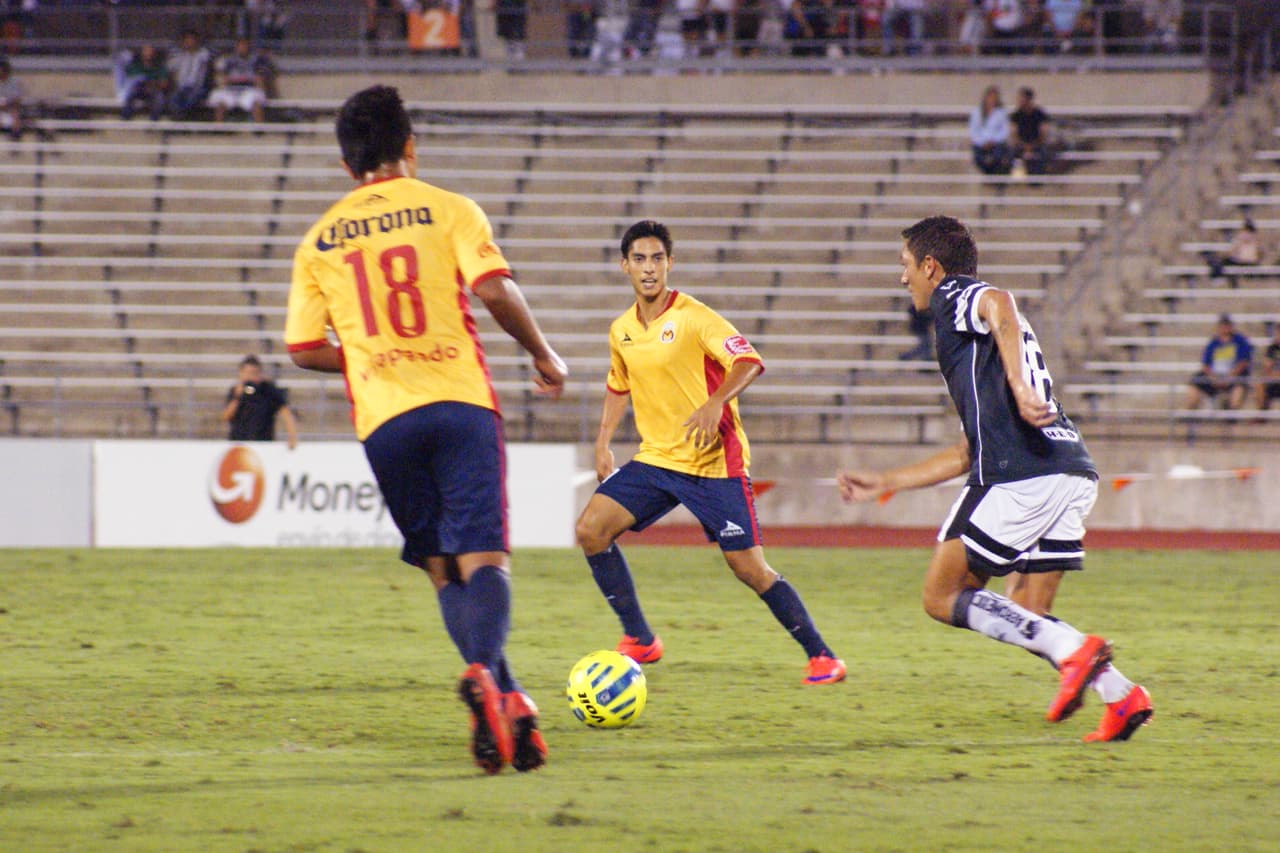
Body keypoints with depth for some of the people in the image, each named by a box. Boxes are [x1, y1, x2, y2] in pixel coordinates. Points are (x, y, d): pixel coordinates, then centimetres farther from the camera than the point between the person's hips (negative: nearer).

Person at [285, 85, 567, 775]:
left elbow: (305, 349, 10)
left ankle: (504, 701, -4)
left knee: (444, 568, 9)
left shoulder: (319, 240, 12)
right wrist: (542, 355, 4)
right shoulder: (448, 209, 4)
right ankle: (485, 671, -35)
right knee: (483, 556, -7)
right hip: (460, 401, -2)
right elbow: (493, 289, -10)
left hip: (382, 417, 2)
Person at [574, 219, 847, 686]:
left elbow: (748, 362, -21)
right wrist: (603, 440, 16)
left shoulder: (692, 316, -12)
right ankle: (639, 640, 3)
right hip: (656, 458, 6)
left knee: (749, 567, -10)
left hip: (714, 462, -6)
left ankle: (822, 657, 2)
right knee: (591, 529, -8)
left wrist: (714, 404, -36)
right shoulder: (621, 331, 9)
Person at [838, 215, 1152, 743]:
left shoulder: (957, 298, 5)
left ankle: (1073, 651, -17)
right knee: (1024, 615, 13)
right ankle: (1120, 695, -6)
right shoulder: (974, 329, 32)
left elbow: (1000, 304, -22)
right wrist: (884, 483, 40)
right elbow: (971, 452, 35)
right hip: (1073, 473, 9)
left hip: (1021, 475, -9)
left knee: (943, 597, 0)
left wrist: (1018, 387, -33)